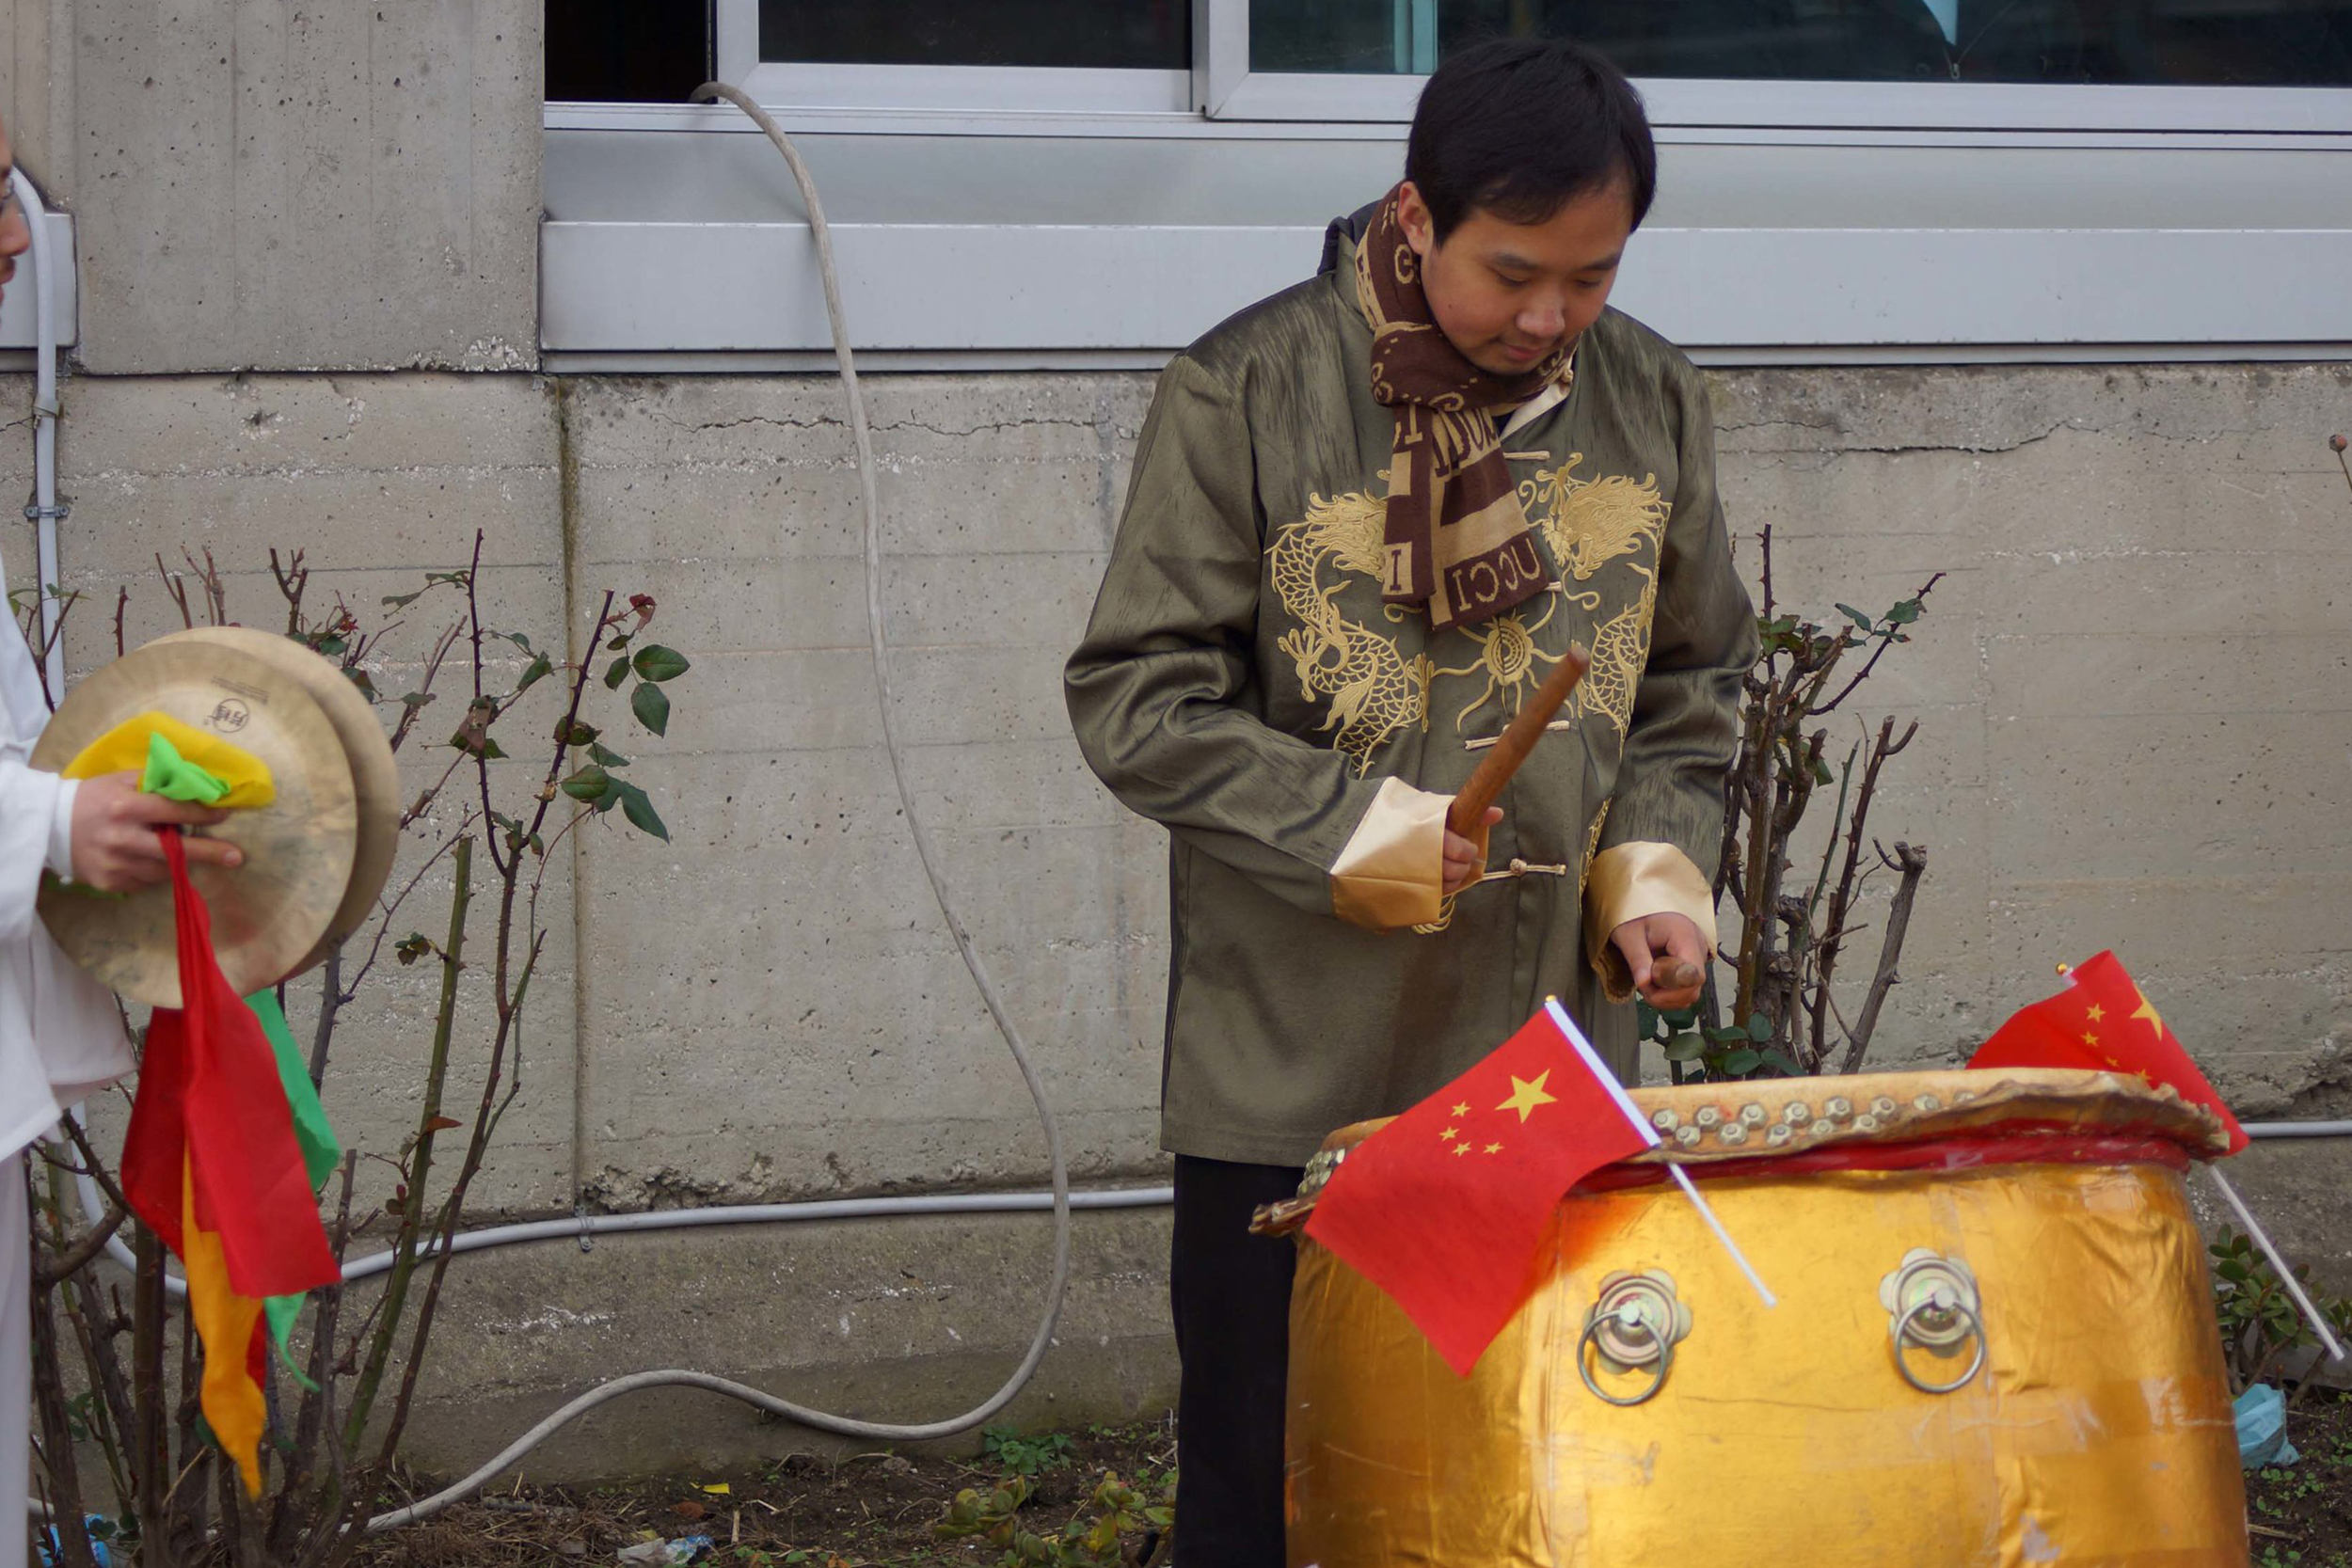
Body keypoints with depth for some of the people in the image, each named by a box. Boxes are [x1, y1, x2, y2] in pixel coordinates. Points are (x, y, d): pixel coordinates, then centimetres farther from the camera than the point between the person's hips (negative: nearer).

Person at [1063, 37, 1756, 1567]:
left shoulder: (1652, 404, 5)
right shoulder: (1246, 394, -8)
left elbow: (1691, 684, 17)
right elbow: (1134, 697, -6)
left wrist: (1657, 861, 0)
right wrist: (1342, 827, -17)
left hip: (1551, 1058, 3)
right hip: (1296, 1078, -3)